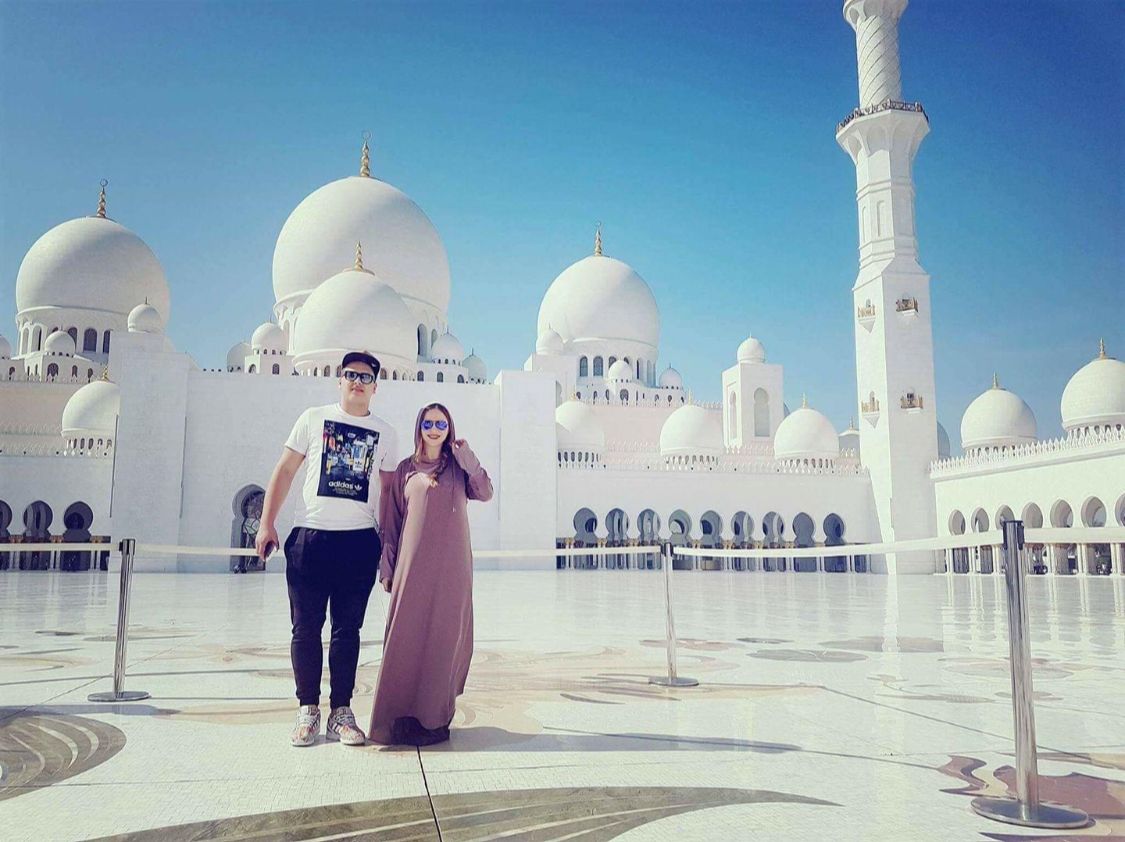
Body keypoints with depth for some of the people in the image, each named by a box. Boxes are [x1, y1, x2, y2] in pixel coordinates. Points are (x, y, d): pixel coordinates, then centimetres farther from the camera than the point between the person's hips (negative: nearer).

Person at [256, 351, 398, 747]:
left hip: (359, 541, 1)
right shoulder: (314, 418, 7)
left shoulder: (384, 432, 10)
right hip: (311, 536, -1)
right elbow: (285, 470, 7)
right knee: (306, 628, 3)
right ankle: (307, 711, 14)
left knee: (347, 629, 6)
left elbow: (389, 489, 13)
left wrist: (390, 543, 7)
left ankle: (342, 713, 14)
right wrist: (266, 524, 0)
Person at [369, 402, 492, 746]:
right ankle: (401, 717, 7)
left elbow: (485, 493, -3)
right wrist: (387, 567, 5)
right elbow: (392, 522, 9)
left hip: (451, 565, 0)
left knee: (444, 636, 1)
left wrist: (468, 458, -6)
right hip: (413, 564, 0)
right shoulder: (405, 469, 10)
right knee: (406, 636, -2)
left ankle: (433, 717, 12)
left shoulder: (459, 467, 12)